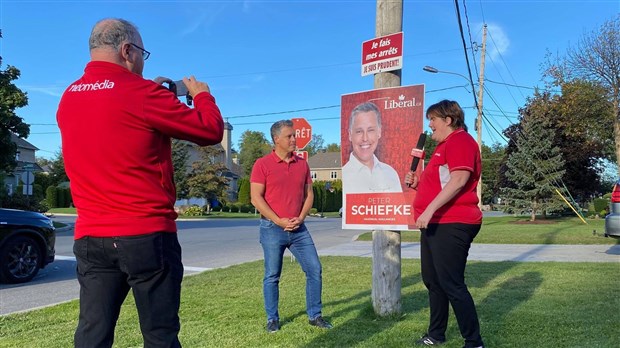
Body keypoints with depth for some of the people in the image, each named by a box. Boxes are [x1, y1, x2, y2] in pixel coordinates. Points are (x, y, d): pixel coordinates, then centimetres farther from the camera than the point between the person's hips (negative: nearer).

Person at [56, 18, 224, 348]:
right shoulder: (142, 93, -12)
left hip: (90, 237, 6)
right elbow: (211, 131, -7)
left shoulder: (68, 98, 9)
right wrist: (202, 94, 11)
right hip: (147, 236, -6)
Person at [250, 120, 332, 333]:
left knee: (315, 269, 3)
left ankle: (314, 315, 16)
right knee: (272, 276, 5)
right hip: (272, 228, -4)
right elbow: (256, 198, -10)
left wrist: (300, 218, -5)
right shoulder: (263, 164, -6)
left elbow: (309, 194, 11)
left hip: (298, 228, 4)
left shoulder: (302, 164, 8)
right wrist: (279, 221, -14)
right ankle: (272, 319, 19)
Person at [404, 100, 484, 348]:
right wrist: (418, 183, 13)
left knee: (452, 284, -9)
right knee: (432, 280, 16)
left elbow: (459, 180, -25)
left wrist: (429, 210, -28)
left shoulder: (460, 140, -11)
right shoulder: (444, 145, 22)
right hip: (436, 223, 11)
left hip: (452, 224, -11)